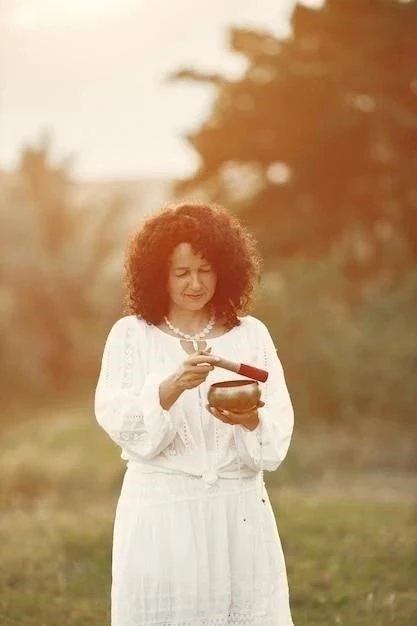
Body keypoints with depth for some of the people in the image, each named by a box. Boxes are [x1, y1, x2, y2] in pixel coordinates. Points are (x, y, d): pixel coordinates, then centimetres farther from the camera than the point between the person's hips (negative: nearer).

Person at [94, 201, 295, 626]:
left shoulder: (251, 334, 6)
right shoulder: (131, 335, 2)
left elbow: (279, 434, 1)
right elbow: (117, 420, -10)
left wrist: (248, 418, -21)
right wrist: (174, 385, -26)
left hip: (240, 510, 2)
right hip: (160, 511, -1)